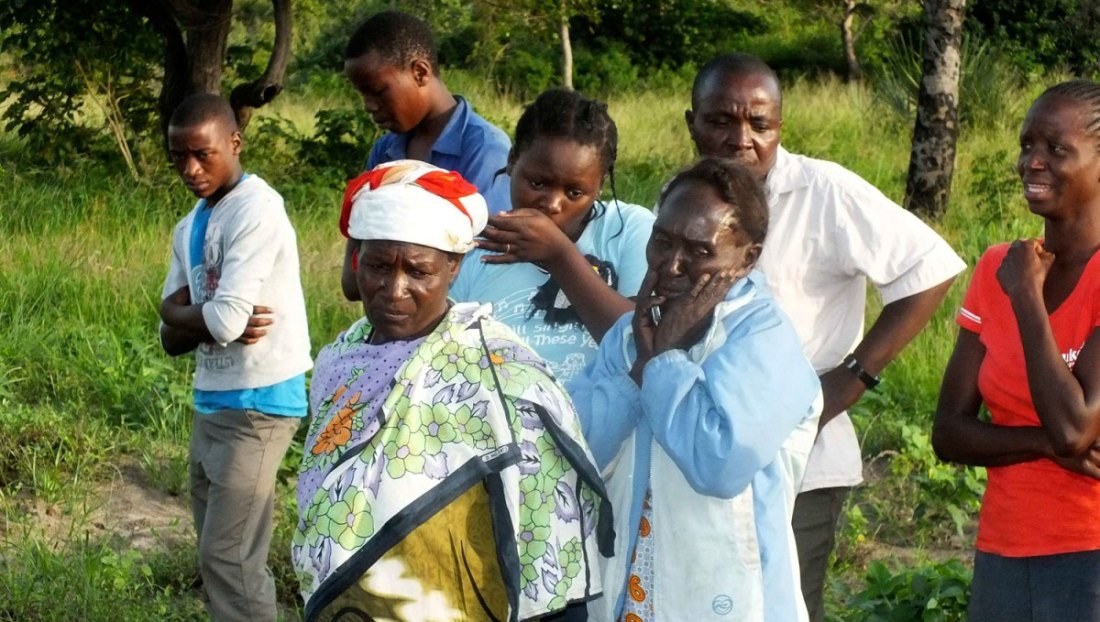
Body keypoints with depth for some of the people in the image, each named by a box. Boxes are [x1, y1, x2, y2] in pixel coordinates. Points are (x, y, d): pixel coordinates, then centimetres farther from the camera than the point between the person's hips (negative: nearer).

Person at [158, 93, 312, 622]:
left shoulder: (256, 211, -16)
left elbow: (226, 321, -23)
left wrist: (182, 314, -2)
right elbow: (172, 337, 8)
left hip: (257, 404, -9)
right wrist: (207, 318, -14)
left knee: (229, 559, -8)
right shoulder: (189, 228, 11)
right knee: (218, 553, 14)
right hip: (211, 402, 9)